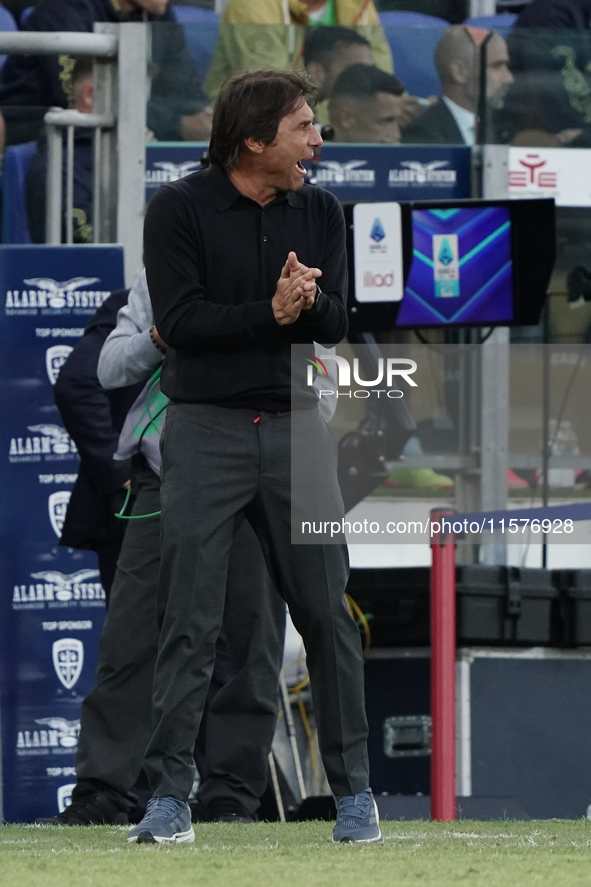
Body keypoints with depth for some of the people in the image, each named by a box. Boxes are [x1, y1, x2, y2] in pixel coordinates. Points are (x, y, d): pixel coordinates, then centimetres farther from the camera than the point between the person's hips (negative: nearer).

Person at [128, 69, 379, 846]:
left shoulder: (319, 212, 5)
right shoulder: (179, 210, -7)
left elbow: (334, 324, 1)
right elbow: (180, 321, -14)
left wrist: (308, 300, -21)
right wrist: (271, 312, -22)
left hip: (294, 427, 3)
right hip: (205, 430, -3)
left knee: (327, 611, 4)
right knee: (190, 620, -4)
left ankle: (353, 789, 13)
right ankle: (170, 795, -1)